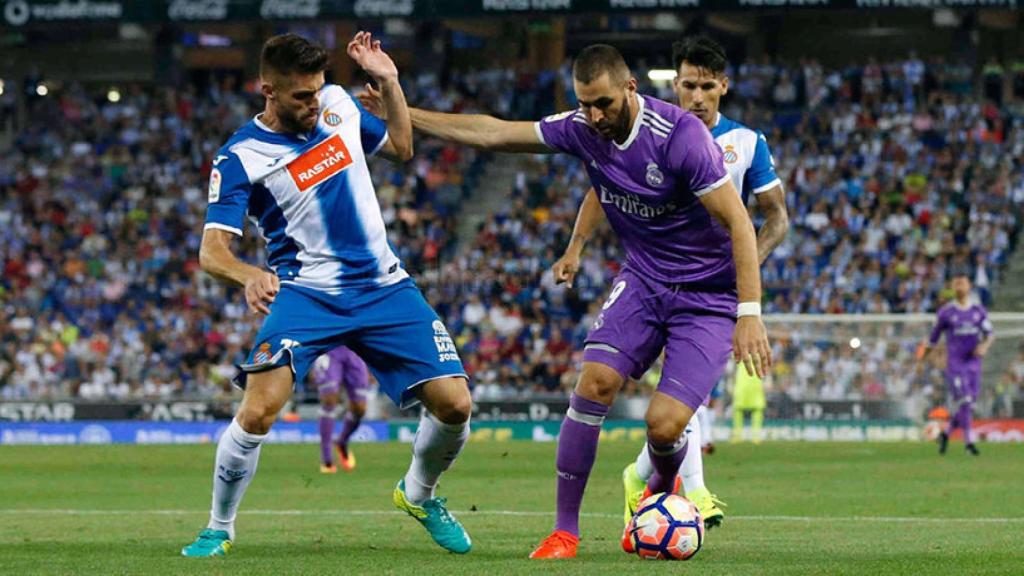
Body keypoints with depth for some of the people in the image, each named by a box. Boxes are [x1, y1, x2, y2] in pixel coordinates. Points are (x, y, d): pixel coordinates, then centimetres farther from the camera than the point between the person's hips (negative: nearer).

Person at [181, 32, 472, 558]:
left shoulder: (337, 104, 5)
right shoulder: (240, 158, -10)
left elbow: (400, 147, 23)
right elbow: (211, 249, -19)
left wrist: (388, 81, 8)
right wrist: (251, 276, -41)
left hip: (383, 288, 4)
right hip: (305, 294, -4)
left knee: (454, 404, -7)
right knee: (258, 411, -24)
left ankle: (418, 494, 24)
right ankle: (218, 529, 0)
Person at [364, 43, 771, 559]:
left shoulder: (680, 135, -24)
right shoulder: (583, 129, -5)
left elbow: (739, 224, -23)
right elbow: (492, 133, 5)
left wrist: (750, 314, -28)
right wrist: (403, 113, 5)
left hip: (708, 297, -5)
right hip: (643, 281, 5)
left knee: (663, 425, -17)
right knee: (595, 379, -18)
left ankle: (664, 492, 21)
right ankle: (564, 530, -7)